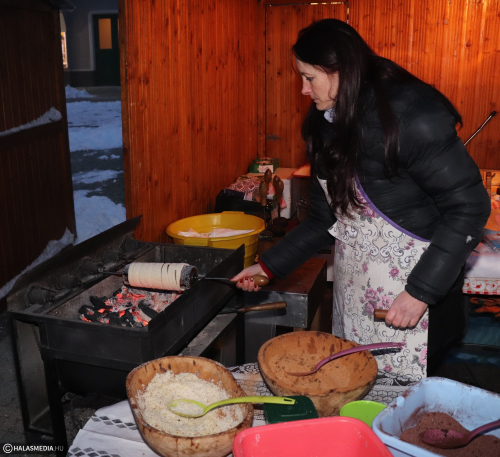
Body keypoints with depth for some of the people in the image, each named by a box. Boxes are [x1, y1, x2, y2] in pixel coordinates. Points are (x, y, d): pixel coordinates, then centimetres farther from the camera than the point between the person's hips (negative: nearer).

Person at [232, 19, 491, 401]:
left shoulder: (413, 115, -16)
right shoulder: (328, 127, 7)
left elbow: (468, 207, -16)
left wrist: (421, 292, -19)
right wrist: (269, 266, 12)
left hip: (413, 290, -6)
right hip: (353, 290, 7)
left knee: (397, 395, 0)